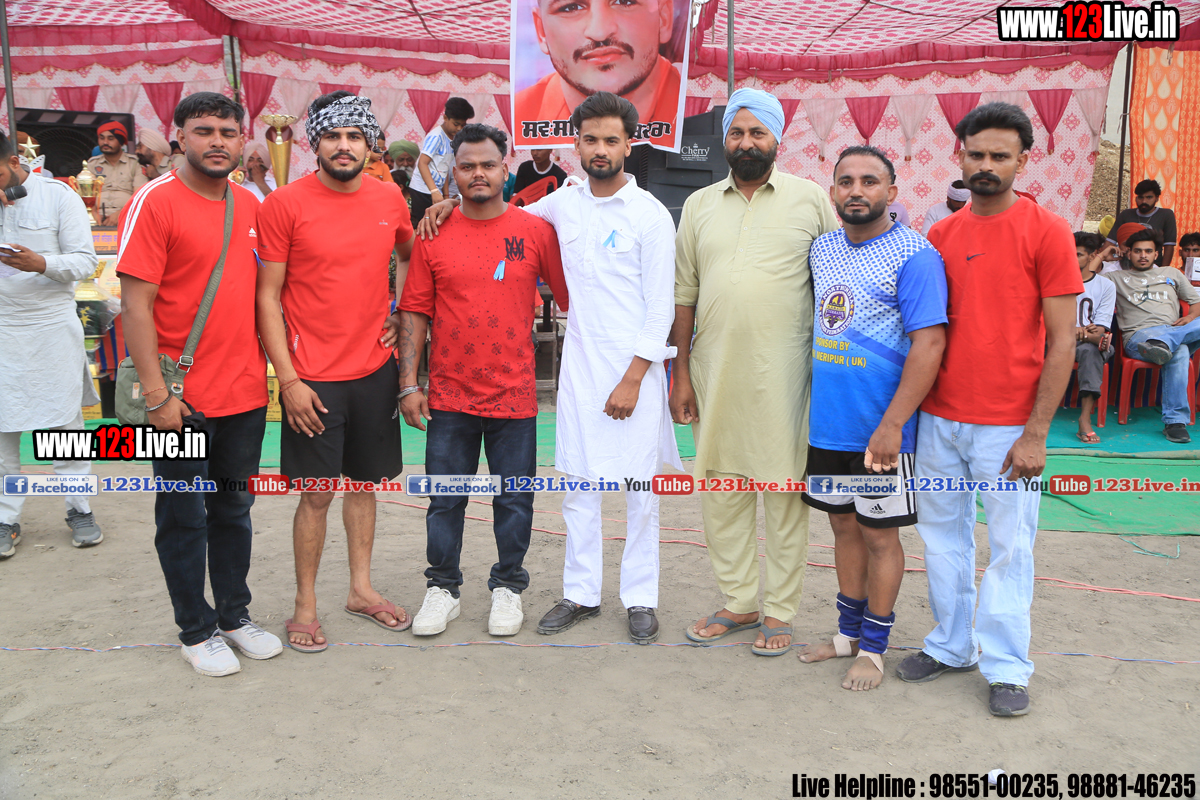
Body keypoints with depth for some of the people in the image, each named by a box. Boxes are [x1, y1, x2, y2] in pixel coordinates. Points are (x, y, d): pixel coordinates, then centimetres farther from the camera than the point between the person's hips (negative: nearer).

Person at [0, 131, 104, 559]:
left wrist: (41, 263, -25)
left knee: (66, 419, 5)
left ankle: (79, 508, 17)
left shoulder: (58, 195, -3)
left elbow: (85, 260, -6)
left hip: (52, 325, -2)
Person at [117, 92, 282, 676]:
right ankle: (196, 630, 23)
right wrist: (156, 393, -18)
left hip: (245, 393, 6)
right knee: (184, 518, 8)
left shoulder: (250, 205, 9)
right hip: (183, 398, -5)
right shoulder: (155, 202, -10)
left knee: (234, 509, 17)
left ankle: (235, 615, 32)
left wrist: (270, 368, 12)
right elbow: (136, 303, -13)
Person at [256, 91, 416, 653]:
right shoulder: (284, 204, -9)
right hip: (313, 376, -4)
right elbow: (268, 297, -8)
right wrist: (288, 379, -12)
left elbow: (409, 254, 24)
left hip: (375, 368, 4)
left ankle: (361, 588, 30)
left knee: (365, 482, 14)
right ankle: (305, 605, 19)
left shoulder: (389, 198, 3)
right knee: (317, 493, 2)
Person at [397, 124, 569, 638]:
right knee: (445, 499, 10)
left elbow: (570, 298, 5)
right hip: (449, 397, 1)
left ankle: (507, 586, 28)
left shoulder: (535, 231, 0)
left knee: (514, 499, 9)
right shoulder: (433, 235, 1)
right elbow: (415, 312, 3)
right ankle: (443, 588, 27)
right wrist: (408, 384, -2)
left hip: (514, 394, 0)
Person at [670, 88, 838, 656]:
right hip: (713, 371, 4)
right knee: (720, 488, 10)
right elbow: (684, 294, 11)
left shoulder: (810, 199, 3)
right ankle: (738, 602, 25)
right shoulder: (699, 205, 11)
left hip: (782, 372, -3)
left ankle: (779, 612, 17)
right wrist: (679, 372, 7)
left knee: (784, 492, 2)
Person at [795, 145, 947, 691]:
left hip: (880, 430, -6)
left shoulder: (915, 256, -13)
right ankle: (848, 632, 32)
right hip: (826, 423, 6)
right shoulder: (821, 249, 8)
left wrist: (892, 425, -24)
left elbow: (929, 344, -18)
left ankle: (873, 648, 21)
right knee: (844, 525, 17)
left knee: (879, 534, 6)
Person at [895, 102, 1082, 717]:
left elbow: (1062, 340, -7)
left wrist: (1036, 433, -12)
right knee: (942, 535, 13)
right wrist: (908, 413, 7)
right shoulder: (939, 236, 9)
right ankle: (952, 645, 29)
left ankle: (1006, 667, 19)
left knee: (1010, 546, 5)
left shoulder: (1046, 232, -5)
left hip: (1007, 426, -4)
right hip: (938, 418, 5)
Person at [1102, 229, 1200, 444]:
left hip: (1175, 330, 3)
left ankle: (1161, 345, -62)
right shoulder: (1117, 278, 26)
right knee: (1179, 352, -39)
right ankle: (1175, 420, -45)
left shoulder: (1171, 273, 32)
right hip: (1139, 336, -3)